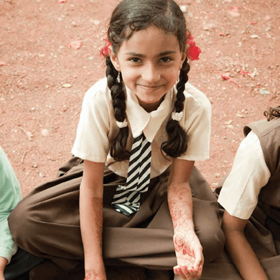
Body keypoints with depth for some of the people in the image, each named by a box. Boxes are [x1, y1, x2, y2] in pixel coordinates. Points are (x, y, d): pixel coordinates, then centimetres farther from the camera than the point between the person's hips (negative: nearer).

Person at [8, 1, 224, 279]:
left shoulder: (196, 106, -26)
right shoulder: (100, 99, -29)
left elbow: (178, 183, -14)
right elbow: (91, 189, -22)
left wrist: (184, 230, -36)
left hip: (162, 181, 1)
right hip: (108, 174, 0)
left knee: (209, 239, -28)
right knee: (23, 220, -22)